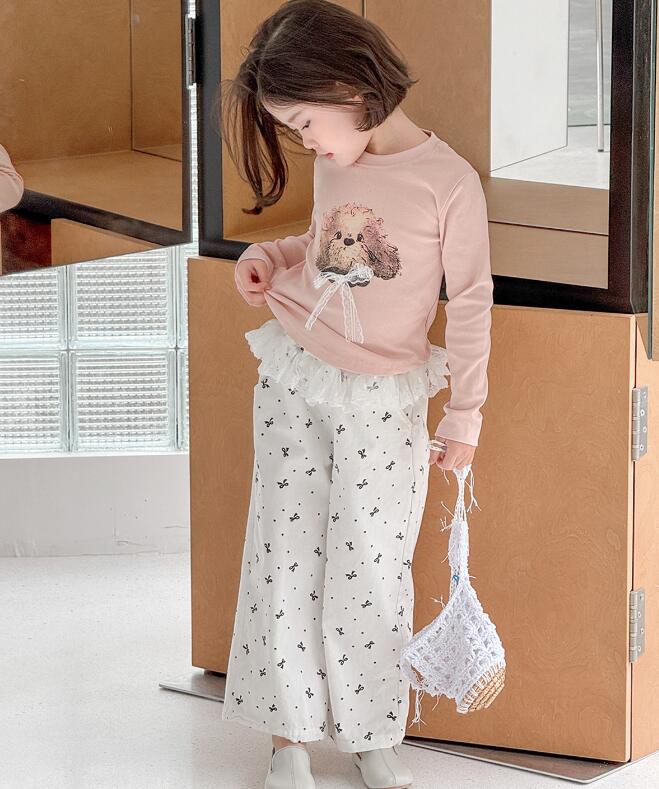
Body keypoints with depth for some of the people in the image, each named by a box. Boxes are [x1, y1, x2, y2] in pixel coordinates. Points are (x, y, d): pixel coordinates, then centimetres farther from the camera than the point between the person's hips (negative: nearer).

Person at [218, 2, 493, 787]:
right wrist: (268, 256, 1)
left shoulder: (449, 182, -15)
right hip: (292, 382, 5)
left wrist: (463, 417, -5)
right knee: (285, 558, 5)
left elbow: (471, 305, -9)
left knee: (371, 570, 3)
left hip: (382, 404, -4)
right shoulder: (334, 163, 2)